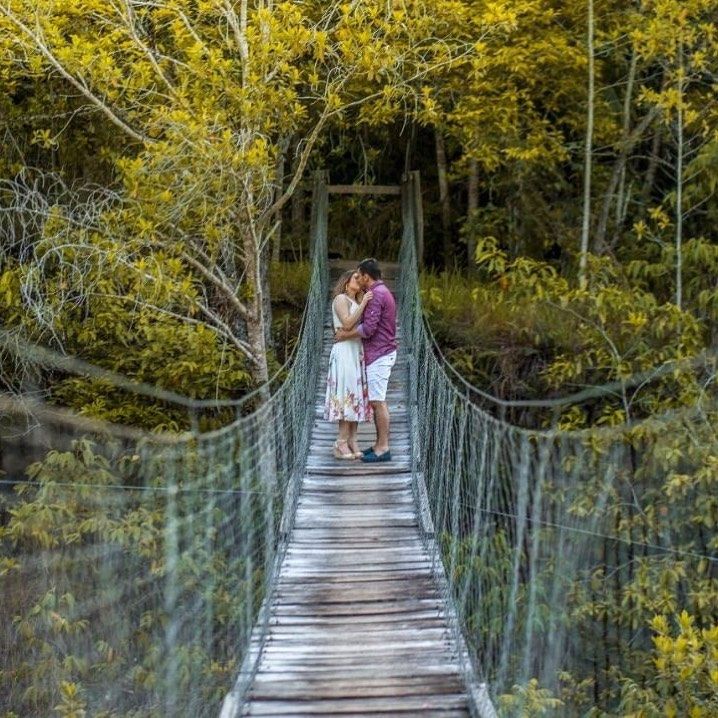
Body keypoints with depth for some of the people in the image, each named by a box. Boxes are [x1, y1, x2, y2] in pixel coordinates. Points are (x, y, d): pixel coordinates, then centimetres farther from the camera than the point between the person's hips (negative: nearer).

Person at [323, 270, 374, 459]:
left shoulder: (356, 302, 22)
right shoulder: (340, 299, -3)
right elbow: (347, 324, -17)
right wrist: (363, 304, -18)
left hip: (357, 353, 8)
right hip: (345, 352, -8)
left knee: (356, 395, 3)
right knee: (347, 395, -12)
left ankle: (352, 442, 3)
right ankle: (342, 444, -12)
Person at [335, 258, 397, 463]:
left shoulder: (376, 294, -16)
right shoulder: (384, 292, 17)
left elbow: (368, 328, -22)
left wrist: (345, 335, -9)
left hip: (379, 355, -10)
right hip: (382, 352, 10)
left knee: (378, 401, -8)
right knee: (376, 401, 13)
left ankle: (383, 448, -6)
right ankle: (380, 444, 17)